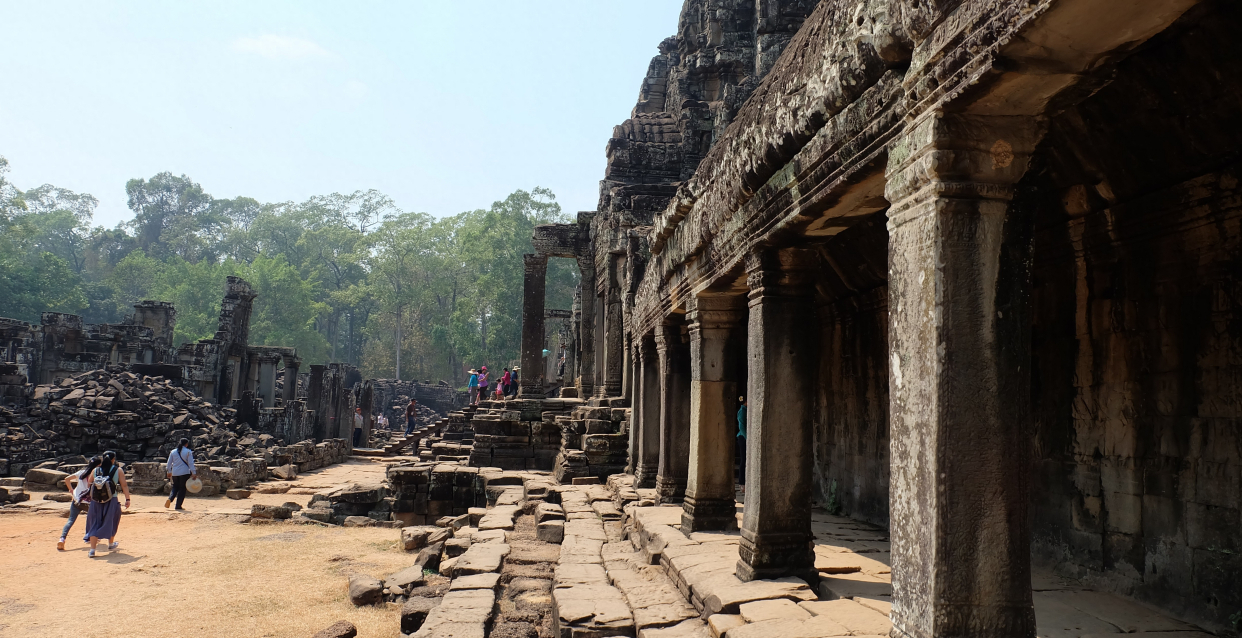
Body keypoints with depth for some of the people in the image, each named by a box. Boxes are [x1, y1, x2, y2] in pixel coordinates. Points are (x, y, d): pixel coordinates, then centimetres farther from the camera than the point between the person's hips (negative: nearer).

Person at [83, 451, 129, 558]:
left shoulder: (95, 470, 3)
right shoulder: (118, 470, -3)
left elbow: (89, 482, 20)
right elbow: (124, 485, -5)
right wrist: (127, 499, -1)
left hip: (96, 501, 2)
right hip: (111, 501, -2)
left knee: (95, 524, 8)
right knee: (111, 522, 18)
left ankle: (92, 549, -2)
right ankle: (111, 544, 34)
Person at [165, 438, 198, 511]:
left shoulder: (173, 452, 7)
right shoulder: (188, 452, -6)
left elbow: (169, 463, 11)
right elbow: (191, 463, -8)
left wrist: (169, 472, 23)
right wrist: (194, 473, -5)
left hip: (175, 473, 4)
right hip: (184, 472, -4)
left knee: (175, 487, 18)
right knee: (182, 488, 4)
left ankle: (170, 498, -10)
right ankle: (178, 506, 3)